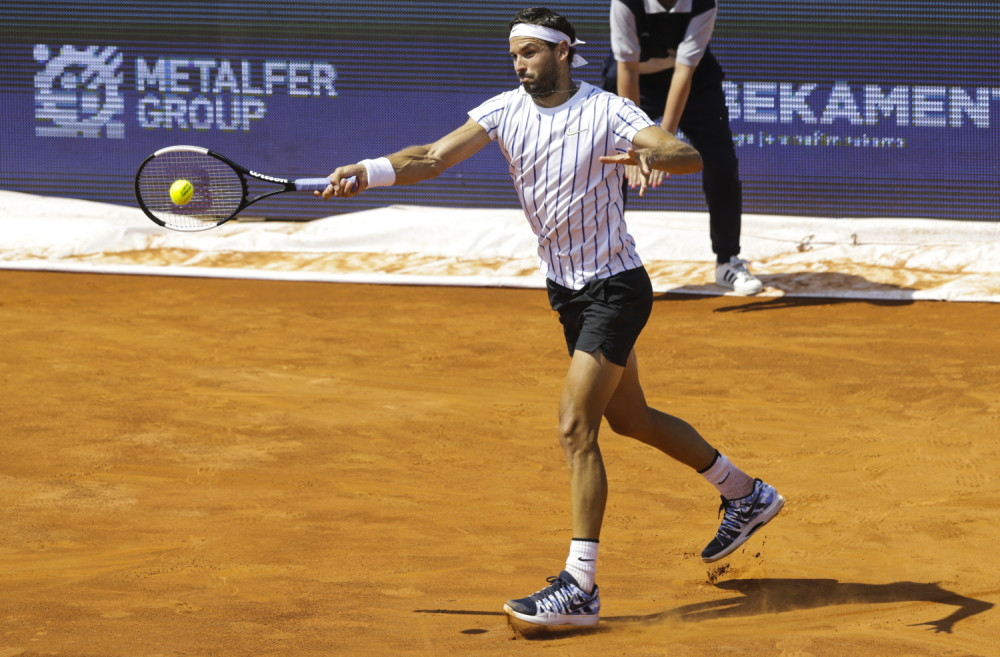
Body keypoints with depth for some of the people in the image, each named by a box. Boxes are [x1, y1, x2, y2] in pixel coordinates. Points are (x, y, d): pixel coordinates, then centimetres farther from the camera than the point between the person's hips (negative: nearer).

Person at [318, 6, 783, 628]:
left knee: (575, 427, -16)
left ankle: (580, 587, -15)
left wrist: (654, 156, -50)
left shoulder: (608, 112, -18)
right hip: (566, 289, 8)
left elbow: (692, 157, -28)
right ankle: (746, 493, 41)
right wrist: (368, 171, -27)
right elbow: (434, 157, -10)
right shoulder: (506, 110, -2)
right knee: (629, 418, 21)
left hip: (614, 289, -8)